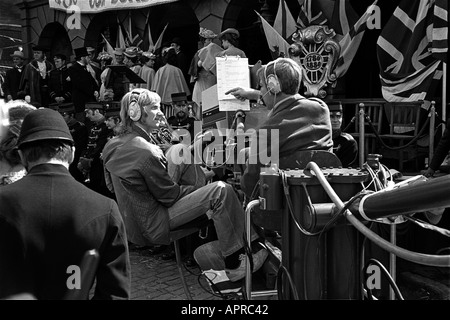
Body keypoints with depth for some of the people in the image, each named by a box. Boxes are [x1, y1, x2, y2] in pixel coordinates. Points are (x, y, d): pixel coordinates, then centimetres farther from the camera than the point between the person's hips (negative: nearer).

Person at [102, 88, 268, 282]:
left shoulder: (112, 145, 5)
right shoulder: (147, 152, -24)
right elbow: (170, 195, -16)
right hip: (152, 227, -10)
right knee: (221, 191, -15)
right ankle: (234, 264, -5)